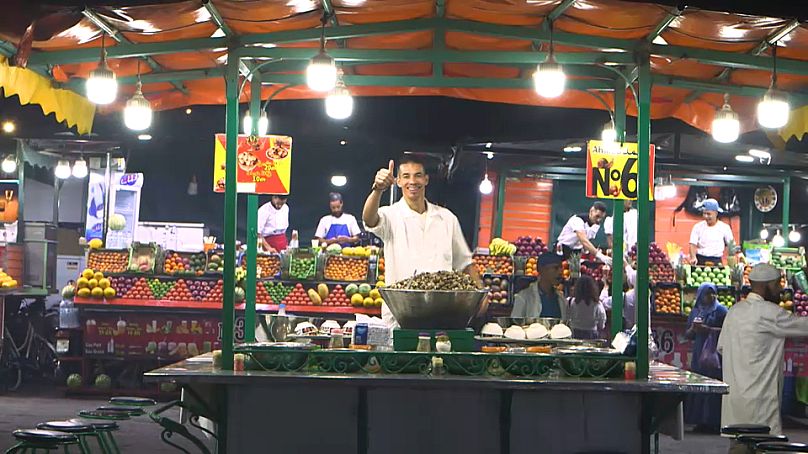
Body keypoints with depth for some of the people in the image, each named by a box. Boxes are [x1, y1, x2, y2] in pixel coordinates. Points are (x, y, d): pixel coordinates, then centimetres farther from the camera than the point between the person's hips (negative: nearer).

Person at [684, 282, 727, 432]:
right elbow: (688, 335, 17)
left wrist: (707, 329, -15)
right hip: (699, 354, 5)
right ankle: (701, 421, 6)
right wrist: (693, 329, -4)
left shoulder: (721, 310, 1)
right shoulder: (695, 312, 15)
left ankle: (715, 422, -7)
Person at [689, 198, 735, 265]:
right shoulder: (698, 227, 4)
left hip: (716, 261, 0)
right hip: (700, 260, 0)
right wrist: (693, 258, -20)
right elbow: (693, 244, -1)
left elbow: (730, 246, 9)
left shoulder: (724, 228, 4)